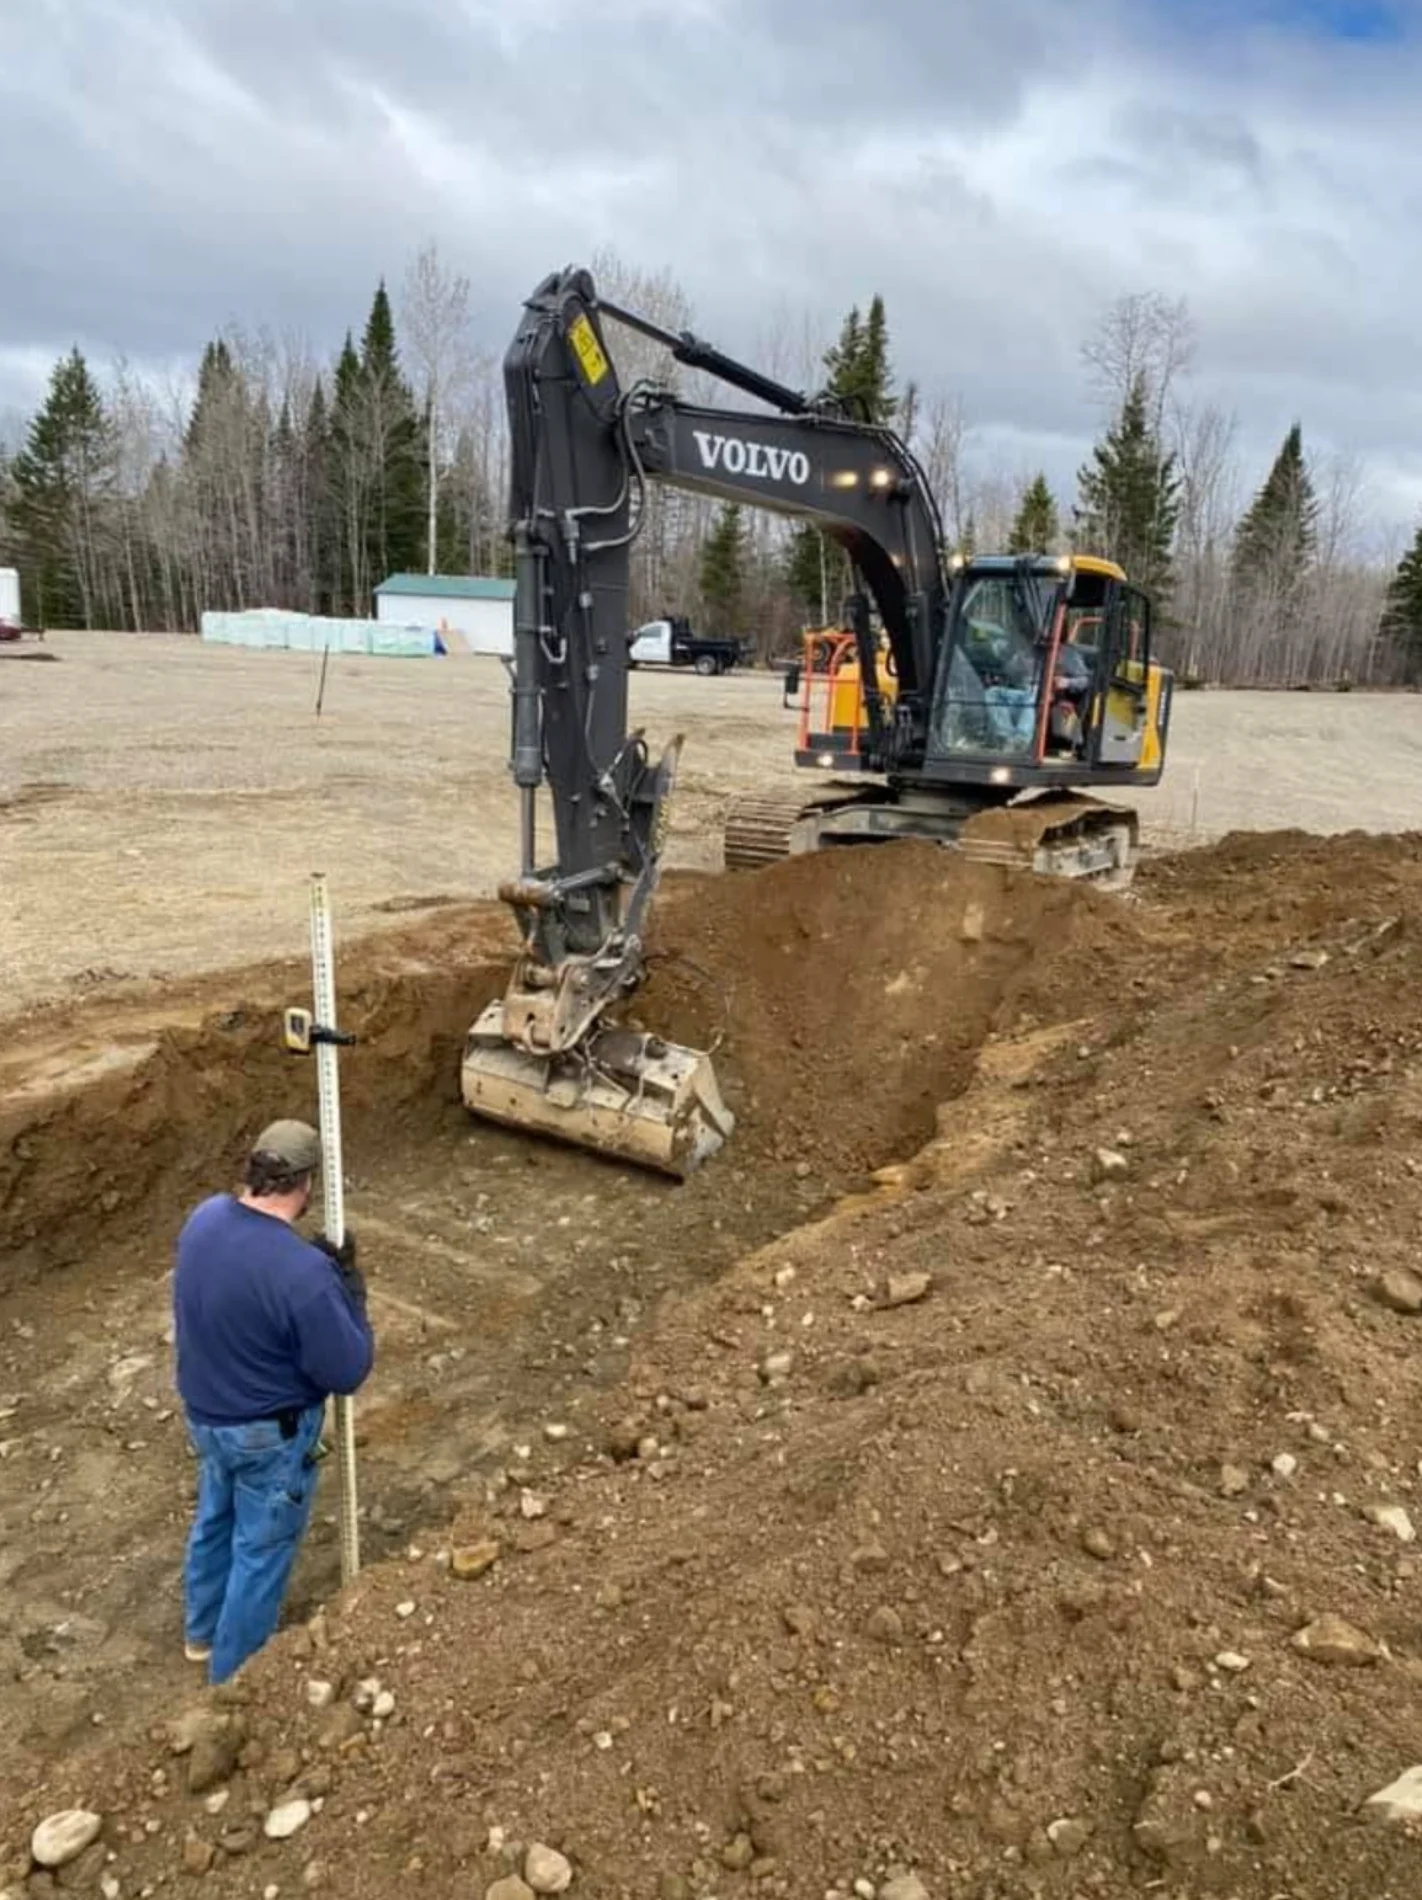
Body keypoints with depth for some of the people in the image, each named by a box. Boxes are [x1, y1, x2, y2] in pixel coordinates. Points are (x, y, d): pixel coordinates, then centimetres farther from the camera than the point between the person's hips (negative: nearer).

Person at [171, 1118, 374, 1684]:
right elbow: (348, 1371, -23)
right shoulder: (304, 1272, -35)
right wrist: (348, 1286, -14)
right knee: (261, 1551, 16)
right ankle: (233, 1675, 37)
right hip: (269, 1434, -7)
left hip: (205, 1412, 7)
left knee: (215, 1518, 30)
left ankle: (202, 1630, 54)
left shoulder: (204, 1218, -13)